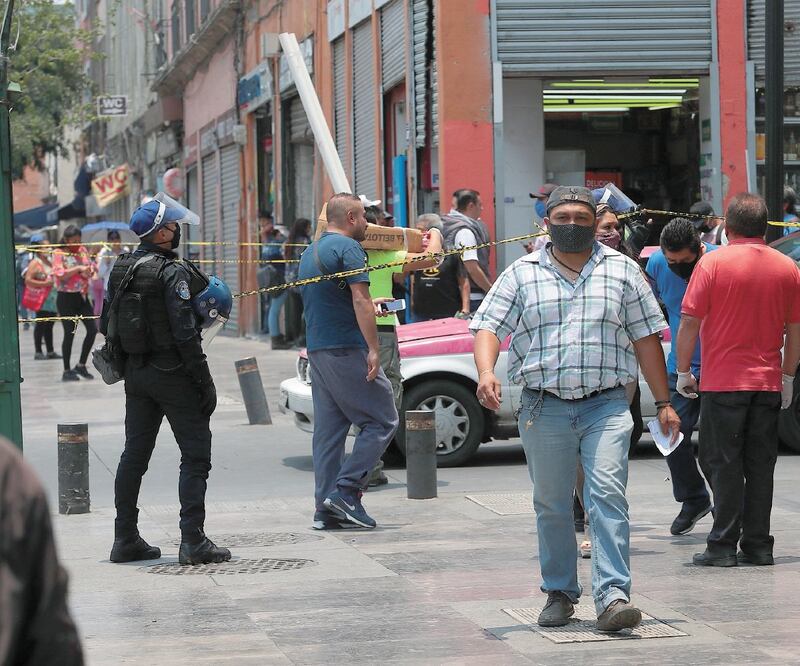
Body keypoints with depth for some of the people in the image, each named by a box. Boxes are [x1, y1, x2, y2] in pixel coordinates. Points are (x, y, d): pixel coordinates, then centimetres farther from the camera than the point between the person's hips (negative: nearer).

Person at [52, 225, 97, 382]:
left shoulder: (83, 250, 10)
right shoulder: (59, 254, -6)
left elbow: (91, 268, 11)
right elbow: (60, 274, -17)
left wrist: (88, 271, -11)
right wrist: (78, 269, -19)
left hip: (82, 296, 6)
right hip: (66, 298, -6)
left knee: (92, 329, 0)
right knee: (69, 333, -2)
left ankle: (81, 365, 14)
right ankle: (67, 371, 8)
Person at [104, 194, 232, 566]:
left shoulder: (122, 268, 7)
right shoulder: (173, 272, -15)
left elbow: (107, 323, 11)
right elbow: (185, 334, -19)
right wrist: (205, 382, -14)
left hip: (135, 372, 7)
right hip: (172, 375, -7)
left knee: (134, 455, 13)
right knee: (195, 455, -2)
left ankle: (125, 539, 16)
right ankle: (193, 542, -8)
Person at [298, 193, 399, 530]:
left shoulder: (310, 252, 19)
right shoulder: (348, 247, -9)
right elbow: (360, 299, -17)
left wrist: (367, 306, 34)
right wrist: (374, 348, -20)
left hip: (316, 350, 9)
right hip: (347, 350, -9)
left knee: (328, 429, 8)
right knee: (382, 421, -2)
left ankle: (326, 509, 6)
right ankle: (345, 490, -10)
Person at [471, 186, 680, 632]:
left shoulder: (622, 270, 10)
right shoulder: (523, 274, 9)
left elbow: (646, 338, 10)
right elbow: (489, 326, 4)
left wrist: (664, 402, 7)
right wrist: (486, 372, -17)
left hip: (607, 406, -1)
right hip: (545, 407, 1)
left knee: (608, 495, -14)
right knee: (552, 506, 7)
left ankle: (613, 596, -19)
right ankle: (560, 594, 19)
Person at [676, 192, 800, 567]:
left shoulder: (713, 262, -6)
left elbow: (690, 321, -8)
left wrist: (683, 372, 1)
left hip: (723, 381, -3)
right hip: (768, 382, 3)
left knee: (723, 463, 1)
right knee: (760, 465, 8)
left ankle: (723, 546, -2)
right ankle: (757, 545, 9)